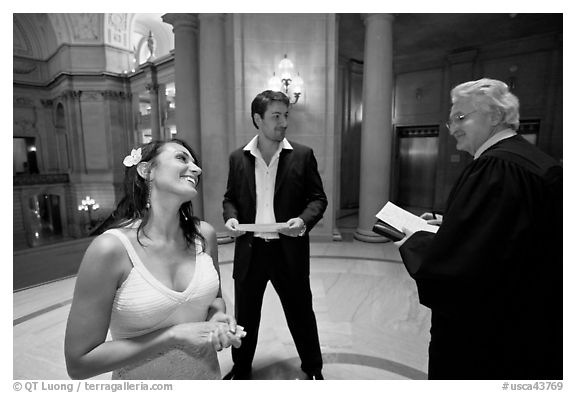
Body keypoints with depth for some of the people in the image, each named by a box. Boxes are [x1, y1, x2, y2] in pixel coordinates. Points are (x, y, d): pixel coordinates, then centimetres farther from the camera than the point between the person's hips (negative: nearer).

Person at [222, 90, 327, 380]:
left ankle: (313, 369, 41)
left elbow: (318, 198, -1)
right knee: (244, 315, 18)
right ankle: (241, 368, 44)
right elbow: (230, 198, 12)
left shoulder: (303, 155, -3)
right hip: (249, 249, 2)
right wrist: (231, 217, -9)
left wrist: (304, 220, -19)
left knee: (301, 313, 15)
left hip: (289, 250, -1)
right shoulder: (238, 158, 3)